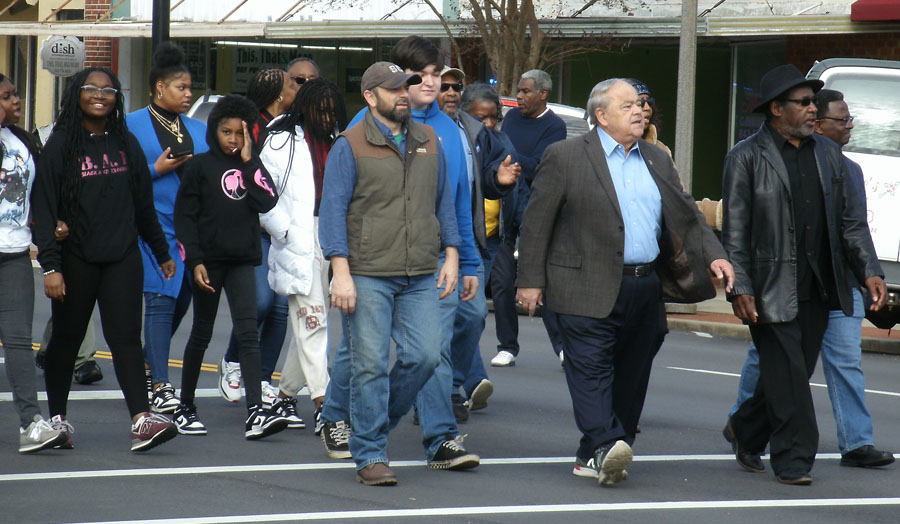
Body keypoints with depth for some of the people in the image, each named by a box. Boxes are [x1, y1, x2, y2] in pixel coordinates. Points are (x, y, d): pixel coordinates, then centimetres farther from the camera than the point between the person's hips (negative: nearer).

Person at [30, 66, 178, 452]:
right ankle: (57, 417, 22)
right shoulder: (61, 145, -3)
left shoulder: (126, 144, 10)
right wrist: (50, 265, -16)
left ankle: (141, 420, -17)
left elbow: (143, 204, 19)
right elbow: (43, 208, -8)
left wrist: (162, 252, 21)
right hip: (75, 258, -2)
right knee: (67, 337, 9)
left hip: (122, 257, 2)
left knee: (125, 336, -7)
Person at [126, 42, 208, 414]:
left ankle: (146, 365, 30)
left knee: (181, 299, 9)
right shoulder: (133, 126, 1)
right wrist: (157, 169, -14)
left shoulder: (199, 130, 16)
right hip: (155, 226, -6)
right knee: (160, 299, -11)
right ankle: (160, 387, -13)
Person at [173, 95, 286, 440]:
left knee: (248, 333, -10)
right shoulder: (199, 166, 1)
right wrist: (194, 262, -10)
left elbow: (267, 202, -6)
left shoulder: (251, 166, 11)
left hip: (242, 261, 2)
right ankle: (185, 408, 21)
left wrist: (249, 162, -8)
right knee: (201, 334, 7)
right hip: (209, 261, -2)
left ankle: (256, 412, -19)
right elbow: (184, 217, -2)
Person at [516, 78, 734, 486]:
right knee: (592, 370, -13)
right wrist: (530, 280, -6)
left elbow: (686, 215, 18)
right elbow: (537, 220, -2)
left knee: (629, 376, 6)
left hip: (645, 288, 6)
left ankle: (593, 456, 13)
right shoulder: (565, 157, -2)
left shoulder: (657, 160, 15)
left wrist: (714, 256, 3)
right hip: (589, 291, -6)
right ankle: (606, 447, -23)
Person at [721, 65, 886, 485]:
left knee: (793, 373, 10)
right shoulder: (746, 158, -3)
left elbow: (850, 219, 15)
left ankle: (746, 431, 30)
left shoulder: (827, 154, 14)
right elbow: (734, 230, -6)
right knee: (786, 375, -7)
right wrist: (739, 288, -14)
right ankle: (792, 459, 0)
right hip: (771, 289, -5)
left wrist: (869, 270, 4)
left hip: (818, 289, 5)